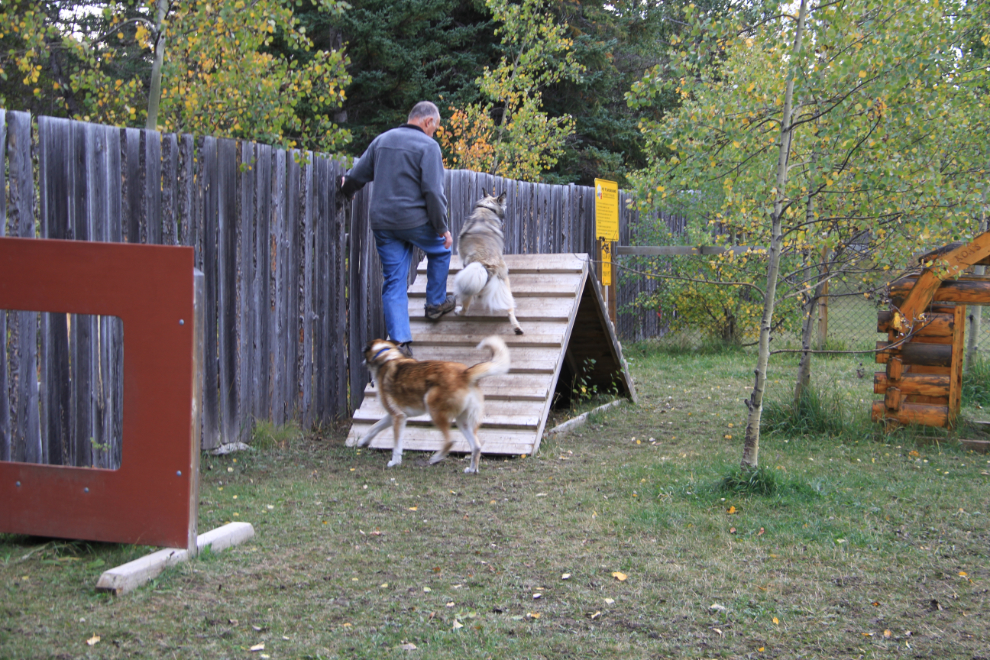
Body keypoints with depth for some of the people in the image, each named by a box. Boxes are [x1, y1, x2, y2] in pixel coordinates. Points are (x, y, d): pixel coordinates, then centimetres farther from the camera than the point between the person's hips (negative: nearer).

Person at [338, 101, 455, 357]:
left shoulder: (382, 140, 10)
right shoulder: (427, 145, -7)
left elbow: (356, 176, 15)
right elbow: (433, 191, -14)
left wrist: (346, 192, 36)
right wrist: (442, 227, -7)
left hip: (382, 222, 5)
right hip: (415, 219, -5)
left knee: (393, 282, 6)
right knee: (440, 251, 25)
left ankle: (399, 341, 1)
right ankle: (436, 303, 34)